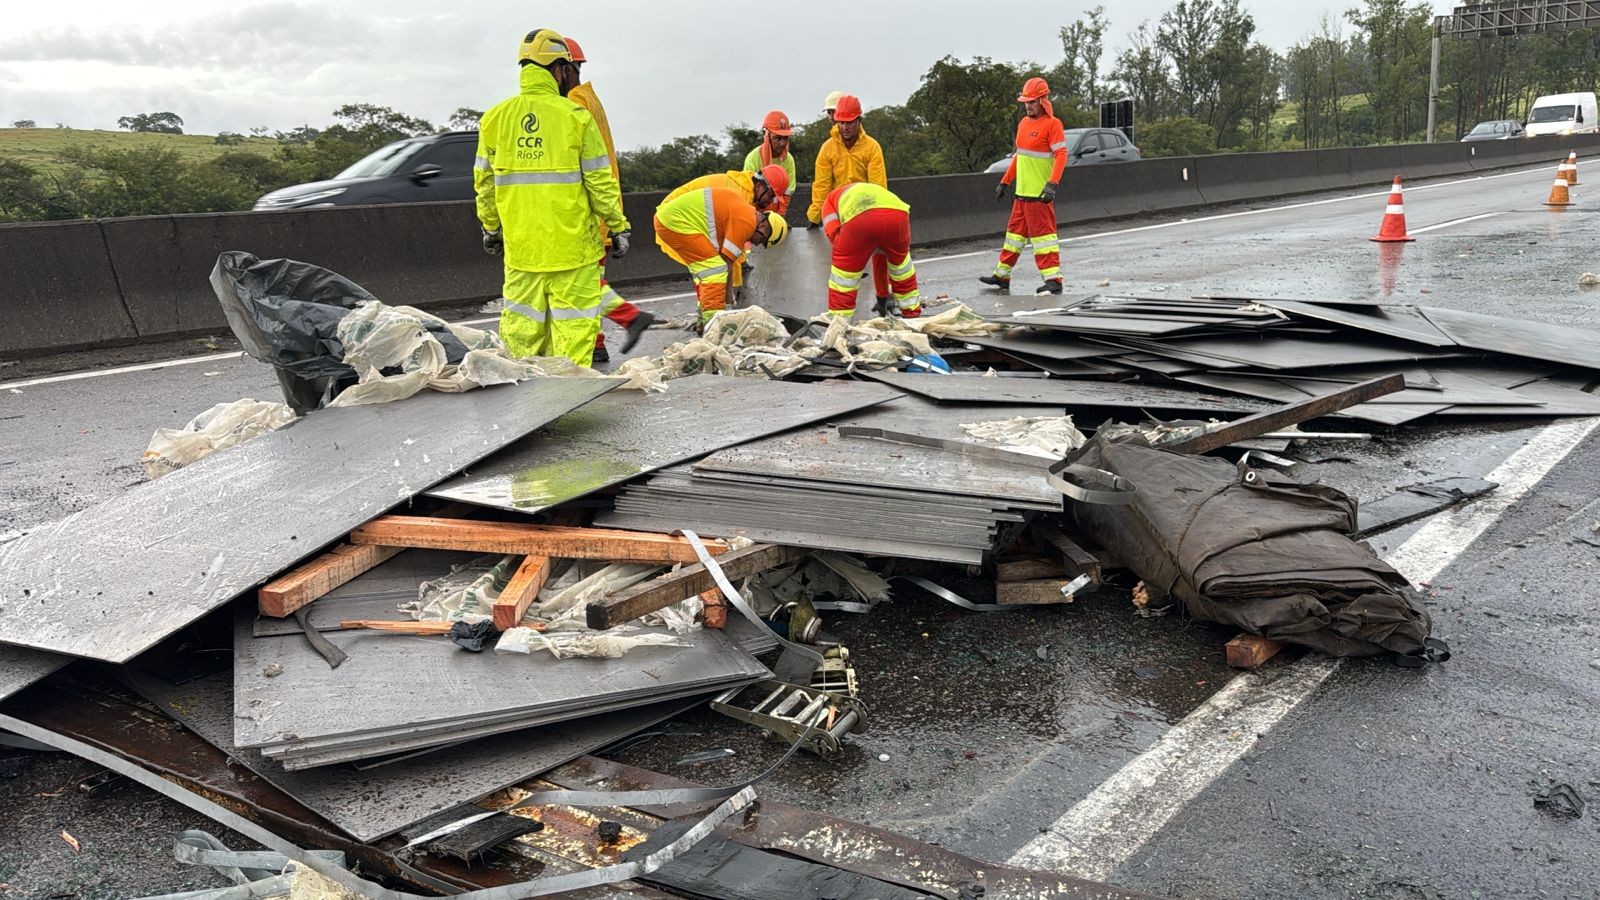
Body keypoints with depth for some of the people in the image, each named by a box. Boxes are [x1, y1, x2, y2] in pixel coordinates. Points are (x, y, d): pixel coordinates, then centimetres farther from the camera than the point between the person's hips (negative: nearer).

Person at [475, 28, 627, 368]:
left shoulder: (495, 118, 6)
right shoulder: (575, 116, -7)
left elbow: (484, 183, 11)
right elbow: (600, 181, -6)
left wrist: (490, 228, 23)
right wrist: (619, 226, 3)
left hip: (519, 242, 4)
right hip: (572, 242, -4)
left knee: (522, 323, 13)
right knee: (574, 321, 3)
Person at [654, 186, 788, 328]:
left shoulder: (743, 210, 16)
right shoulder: (746, 222, -15)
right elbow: (727, 261, -12)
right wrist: (727, 301, -5)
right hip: (676, 221, -11)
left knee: (705, 268, 16)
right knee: (715, 268, -11)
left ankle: (704, 321, 20)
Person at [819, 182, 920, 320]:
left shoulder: (832, 198, 36)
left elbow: (833, 231, 15)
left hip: (860, 218, -4)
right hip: (897, 212, 4)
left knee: (844, 270, 12)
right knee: (900, 260, 30)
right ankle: (912, 312, 40)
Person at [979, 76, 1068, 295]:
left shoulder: (1052, 124, -11)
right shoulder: (1024, 123, 15)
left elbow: (1061, 155, -18)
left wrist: (1052, 184, -30)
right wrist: (1004, 181, 22)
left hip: (1040, 194, -9)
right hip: (1022, 191, 9)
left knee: (1043, 232, -9)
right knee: (1015, 231, 15)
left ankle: (1053, 279, -5)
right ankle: (1002, 275, 23)